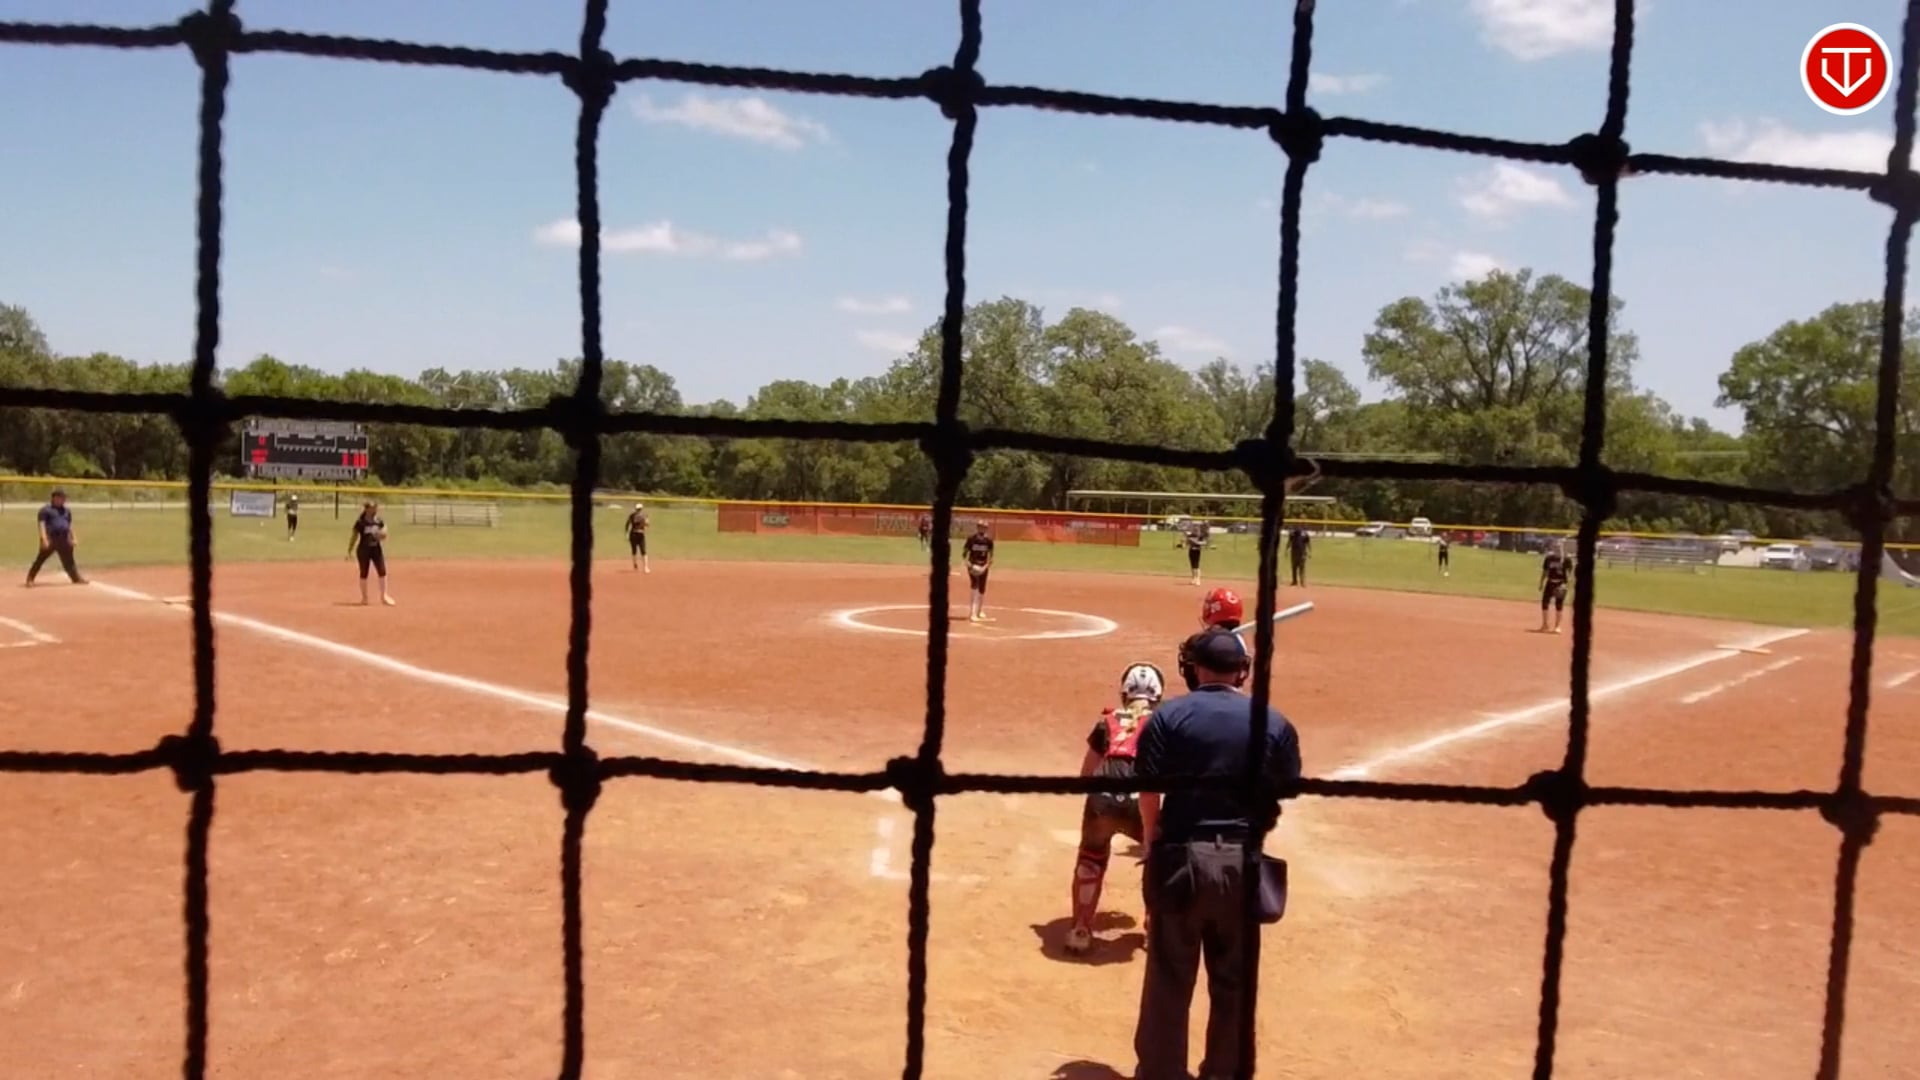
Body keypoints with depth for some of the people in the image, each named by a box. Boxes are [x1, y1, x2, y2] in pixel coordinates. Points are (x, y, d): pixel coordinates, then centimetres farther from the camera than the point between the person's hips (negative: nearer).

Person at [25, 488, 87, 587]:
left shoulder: (67, 511, 16)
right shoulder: (46, 510, -3)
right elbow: (42, 524, -11)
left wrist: (74, 538, 17)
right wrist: (44, 539, -21)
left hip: (64, 539, 6)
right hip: (51, 538, -6)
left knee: (69, 560, 13)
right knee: (41, 559, -5)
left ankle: (76, 578, 19)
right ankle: (30, 579, 1)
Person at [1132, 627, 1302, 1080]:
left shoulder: (1169, 715, -6)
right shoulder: (1275, 723, 0)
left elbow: (1149, 794, -8)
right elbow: (1284, 800, 2)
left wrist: (1154, 844, 7)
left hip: (1181, 857, -2)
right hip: (1243, 862, 2)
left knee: (1169, 978, 8)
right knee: (1234, 979, 16)